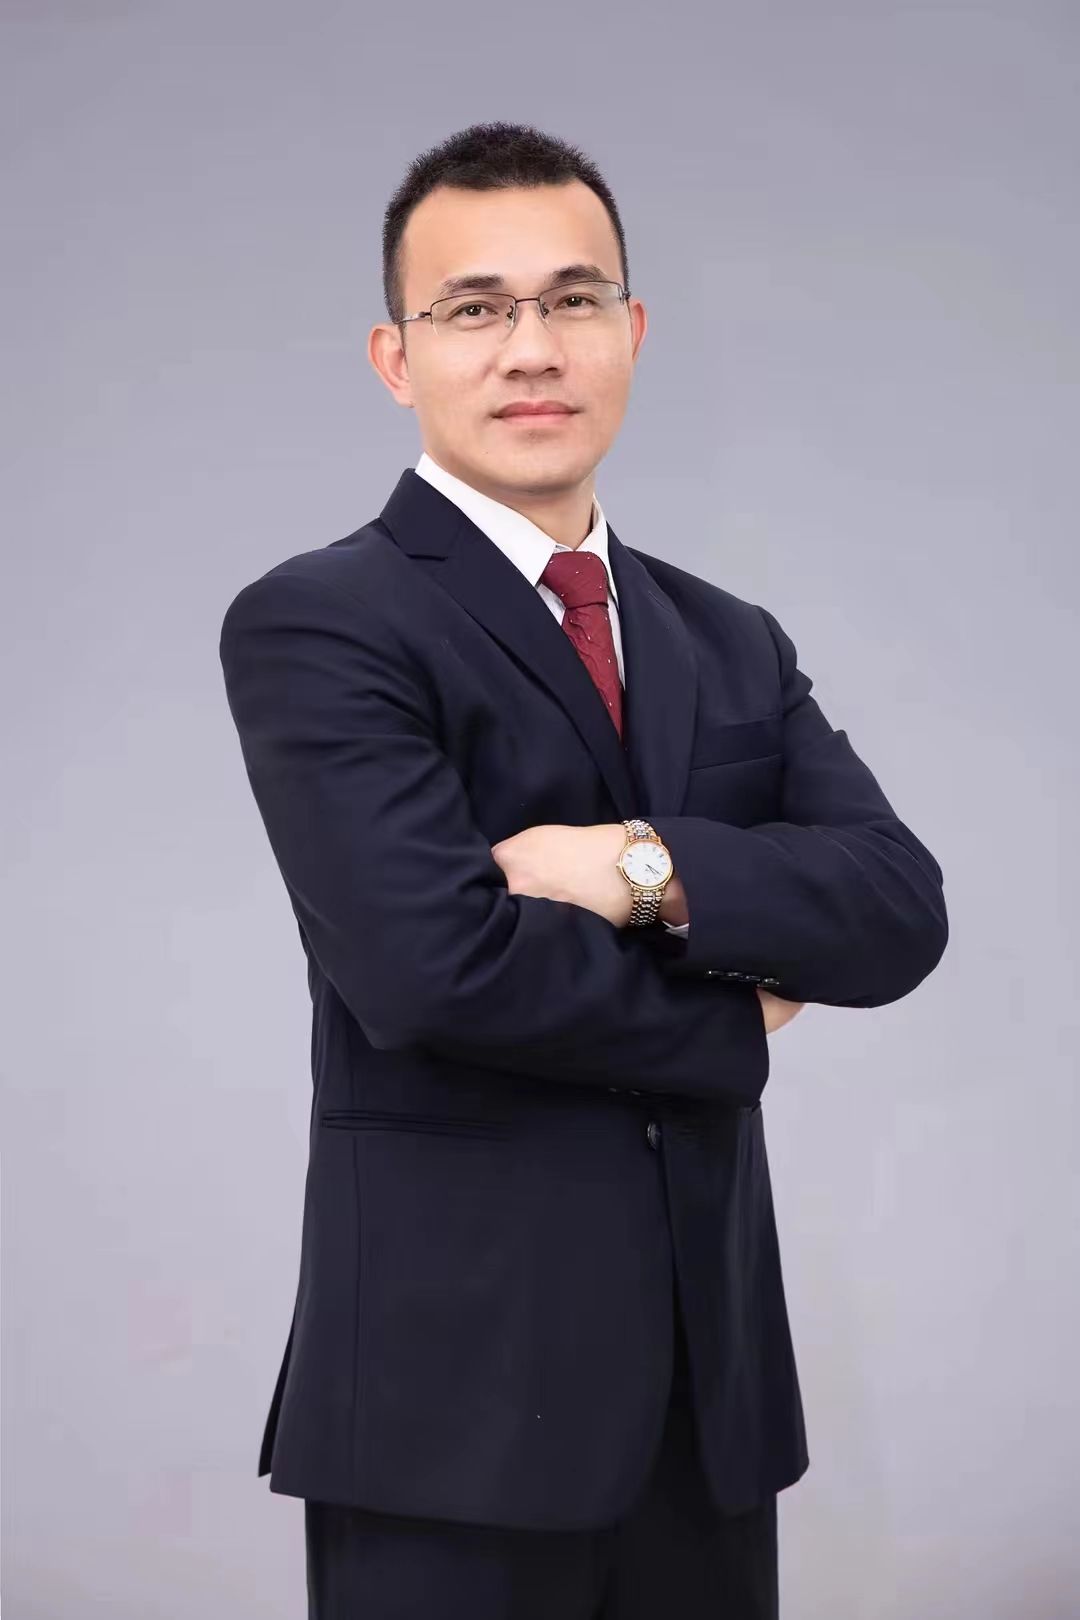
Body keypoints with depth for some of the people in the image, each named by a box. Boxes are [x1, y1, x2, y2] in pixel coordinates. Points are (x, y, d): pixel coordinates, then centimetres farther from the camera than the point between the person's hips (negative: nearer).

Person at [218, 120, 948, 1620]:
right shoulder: (314, 626, -8)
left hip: (711, 1375, 6)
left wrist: (652, 869, -18)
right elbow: (434, 966, -21)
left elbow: (900, 912, -2)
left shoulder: (734, 644, 11)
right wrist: (735, 1016, -7)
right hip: (456, 1381, -5)